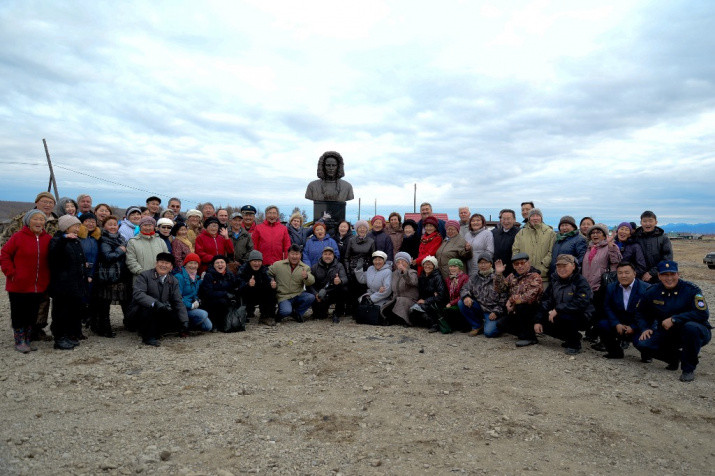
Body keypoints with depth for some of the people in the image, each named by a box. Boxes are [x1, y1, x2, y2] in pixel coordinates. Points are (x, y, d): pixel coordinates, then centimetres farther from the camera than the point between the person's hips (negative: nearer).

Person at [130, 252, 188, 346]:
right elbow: (138, 294, -24)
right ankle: (149, 337, -14)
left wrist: (184, 321, -14)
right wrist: (155, 303, -40)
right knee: (150, 308, -35)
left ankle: (156, 332, 9)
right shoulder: (144, 276, -8)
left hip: (161, 313, 5)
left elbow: (178, 302, 0)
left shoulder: (174, 281, 5)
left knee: (178, 318, -17)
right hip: (141, 312, -5)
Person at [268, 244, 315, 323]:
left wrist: (306, 277, -35)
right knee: (286, 311, -31)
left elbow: (311, 281, -11)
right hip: (283, 297, -3)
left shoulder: (305, 268, 4)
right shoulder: (277, 265, 2)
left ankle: (297, 312, 2)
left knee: (311, 297, -26)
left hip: (298, 295, 3)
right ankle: (280, 314, 9)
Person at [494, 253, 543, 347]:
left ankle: (528, 336, -16)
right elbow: (499, 289, 3)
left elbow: (529, 297, -28)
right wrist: (499, 274, -11)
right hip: (516, 312, 7)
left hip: (532, 310, -7)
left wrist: (512, 300, -17)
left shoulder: (535, 277, -14)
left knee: (521, 305, -35)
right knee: (502, 326, -6)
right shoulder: (512, 276, 8)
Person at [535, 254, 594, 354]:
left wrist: (557, 310, -31)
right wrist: (538, 321, -4)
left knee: (563, 316, -36)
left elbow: (581, 303, -29)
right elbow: (545, 300, 5)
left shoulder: (581, 282, -13)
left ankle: (575, 344, -8)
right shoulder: (555, 280, 7)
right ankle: (569, 338, 14)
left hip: (581, 317, -7)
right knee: (543, 323, -9)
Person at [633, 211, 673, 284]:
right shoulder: (636, 238, 4)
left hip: (659, 280, -1)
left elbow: (667, 260, -5)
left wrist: (652, 273, -12)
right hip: (641, 279, 1)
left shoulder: (663, 238, 2)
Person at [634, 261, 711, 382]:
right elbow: (641, 313, 13)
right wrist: (645, 328, -5)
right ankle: (675, 357, 14)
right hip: (667, 333, 4)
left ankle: (689, 369, -17)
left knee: (691, 327, -39)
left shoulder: (691, 290, -15)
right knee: (642, 343, -18)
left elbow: (703, 314, -26)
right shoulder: (652, 292, -2)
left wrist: (674, 319, -28)